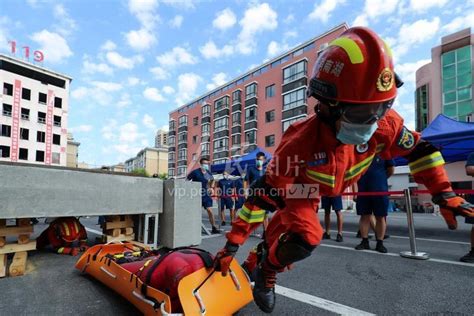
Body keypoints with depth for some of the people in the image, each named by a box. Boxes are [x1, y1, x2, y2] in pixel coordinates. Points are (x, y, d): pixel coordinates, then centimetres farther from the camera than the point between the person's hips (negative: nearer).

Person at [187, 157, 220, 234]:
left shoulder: (208, 173, 2)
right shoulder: (195, 172, -11)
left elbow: (212, 180, 23)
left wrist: (211, 187, 12)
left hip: (205, 194, 3)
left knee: (210, 210, -5)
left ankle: (214, 228, 1)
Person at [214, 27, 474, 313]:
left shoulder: (385, 125, -30)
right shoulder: (300, 144, -43)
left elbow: (419, 150, -9)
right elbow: (265, 195, -38)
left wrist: (445, 194, -7)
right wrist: (232, 246, -35)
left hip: (322, 192, 5)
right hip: (295, 189, -5)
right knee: (305, 240, -24)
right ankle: (266, 270, 6)